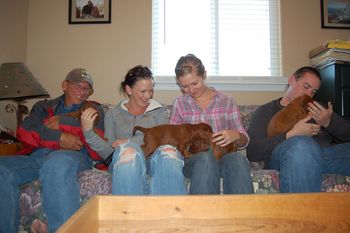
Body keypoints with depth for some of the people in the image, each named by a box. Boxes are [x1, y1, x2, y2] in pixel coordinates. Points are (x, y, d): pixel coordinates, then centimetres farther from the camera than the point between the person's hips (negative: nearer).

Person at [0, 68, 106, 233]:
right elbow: (24, 131, 9)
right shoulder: (43, 107, 30)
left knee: (57, 162, -40)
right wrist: (59, 137, -7)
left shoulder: (93, 109, 24)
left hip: (74, 156, -3)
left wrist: (63, 123, 0)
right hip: (37, 156, 3)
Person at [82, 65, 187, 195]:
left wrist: (130, 141, -13)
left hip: (154, 160, 1)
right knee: (127, 148, -36)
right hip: (123, 163, 0)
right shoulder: (113, 114, 20)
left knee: (168, 151, -35)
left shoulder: (160, 111, 21)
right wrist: (88, 132, -7)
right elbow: (108, 151, 10)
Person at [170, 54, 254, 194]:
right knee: (206, 159, -36)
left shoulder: (227, 101, 14)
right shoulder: (179, 103, 16)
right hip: (191, 159, 0)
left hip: (224, 155, 1)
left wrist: (235, 135, -13)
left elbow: (244, 141, 11)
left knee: (237, 158, -35)